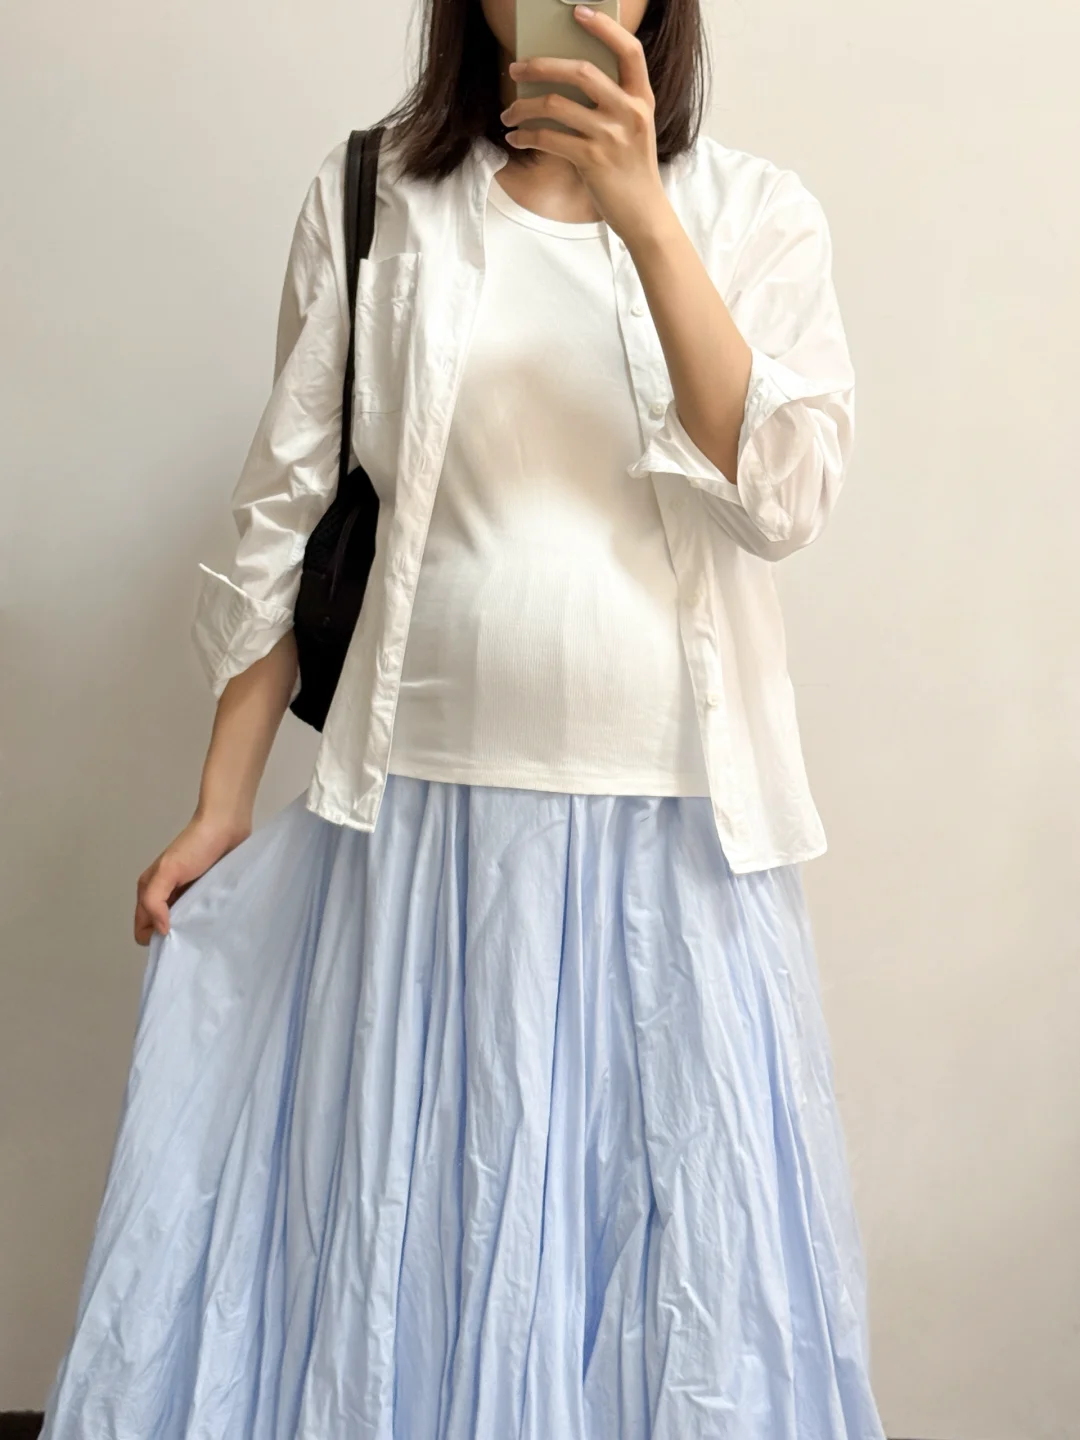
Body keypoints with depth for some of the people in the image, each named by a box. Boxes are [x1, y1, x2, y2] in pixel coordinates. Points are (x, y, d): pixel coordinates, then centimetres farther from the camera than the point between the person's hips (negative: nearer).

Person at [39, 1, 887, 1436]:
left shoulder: (754, 212, 4)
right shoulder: (367, 203, 5)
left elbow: (786, 496, -11)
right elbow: (287, 523, 5)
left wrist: (639, 209, -17)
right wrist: (219, 810, 5)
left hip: (675, 828, 0)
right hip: (424, 819, 0)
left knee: (677, 1249, 9)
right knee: (400, 1239, 10)